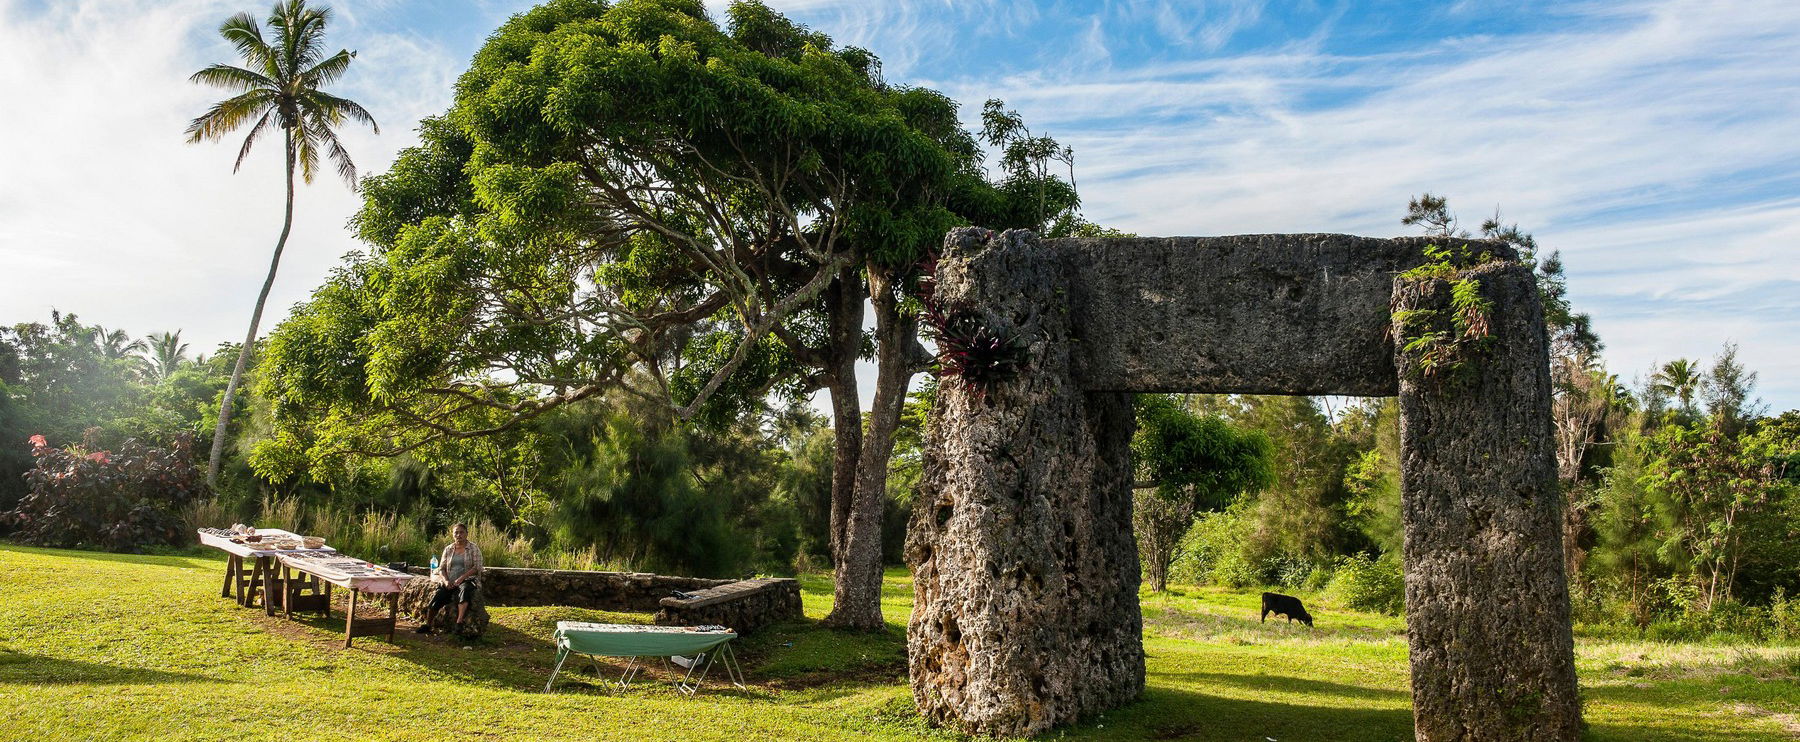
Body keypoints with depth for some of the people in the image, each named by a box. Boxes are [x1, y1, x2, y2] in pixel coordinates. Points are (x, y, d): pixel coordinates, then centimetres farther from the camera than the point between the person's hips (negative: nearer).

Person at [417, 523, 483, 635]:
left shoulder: (473, 548, 4)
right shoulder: (448, 549, 16)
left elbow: (477, 567, -5)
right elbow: (441, 568, 12)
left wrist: (461, 578, -16)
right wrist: (446, 581, -8)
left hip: (467, 580, -4)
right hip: (449, 583, 4)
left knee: (464, 589, -39)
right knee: (436, 598, -21)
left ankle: (459, 622, -48)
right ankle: (427, 625, -8)